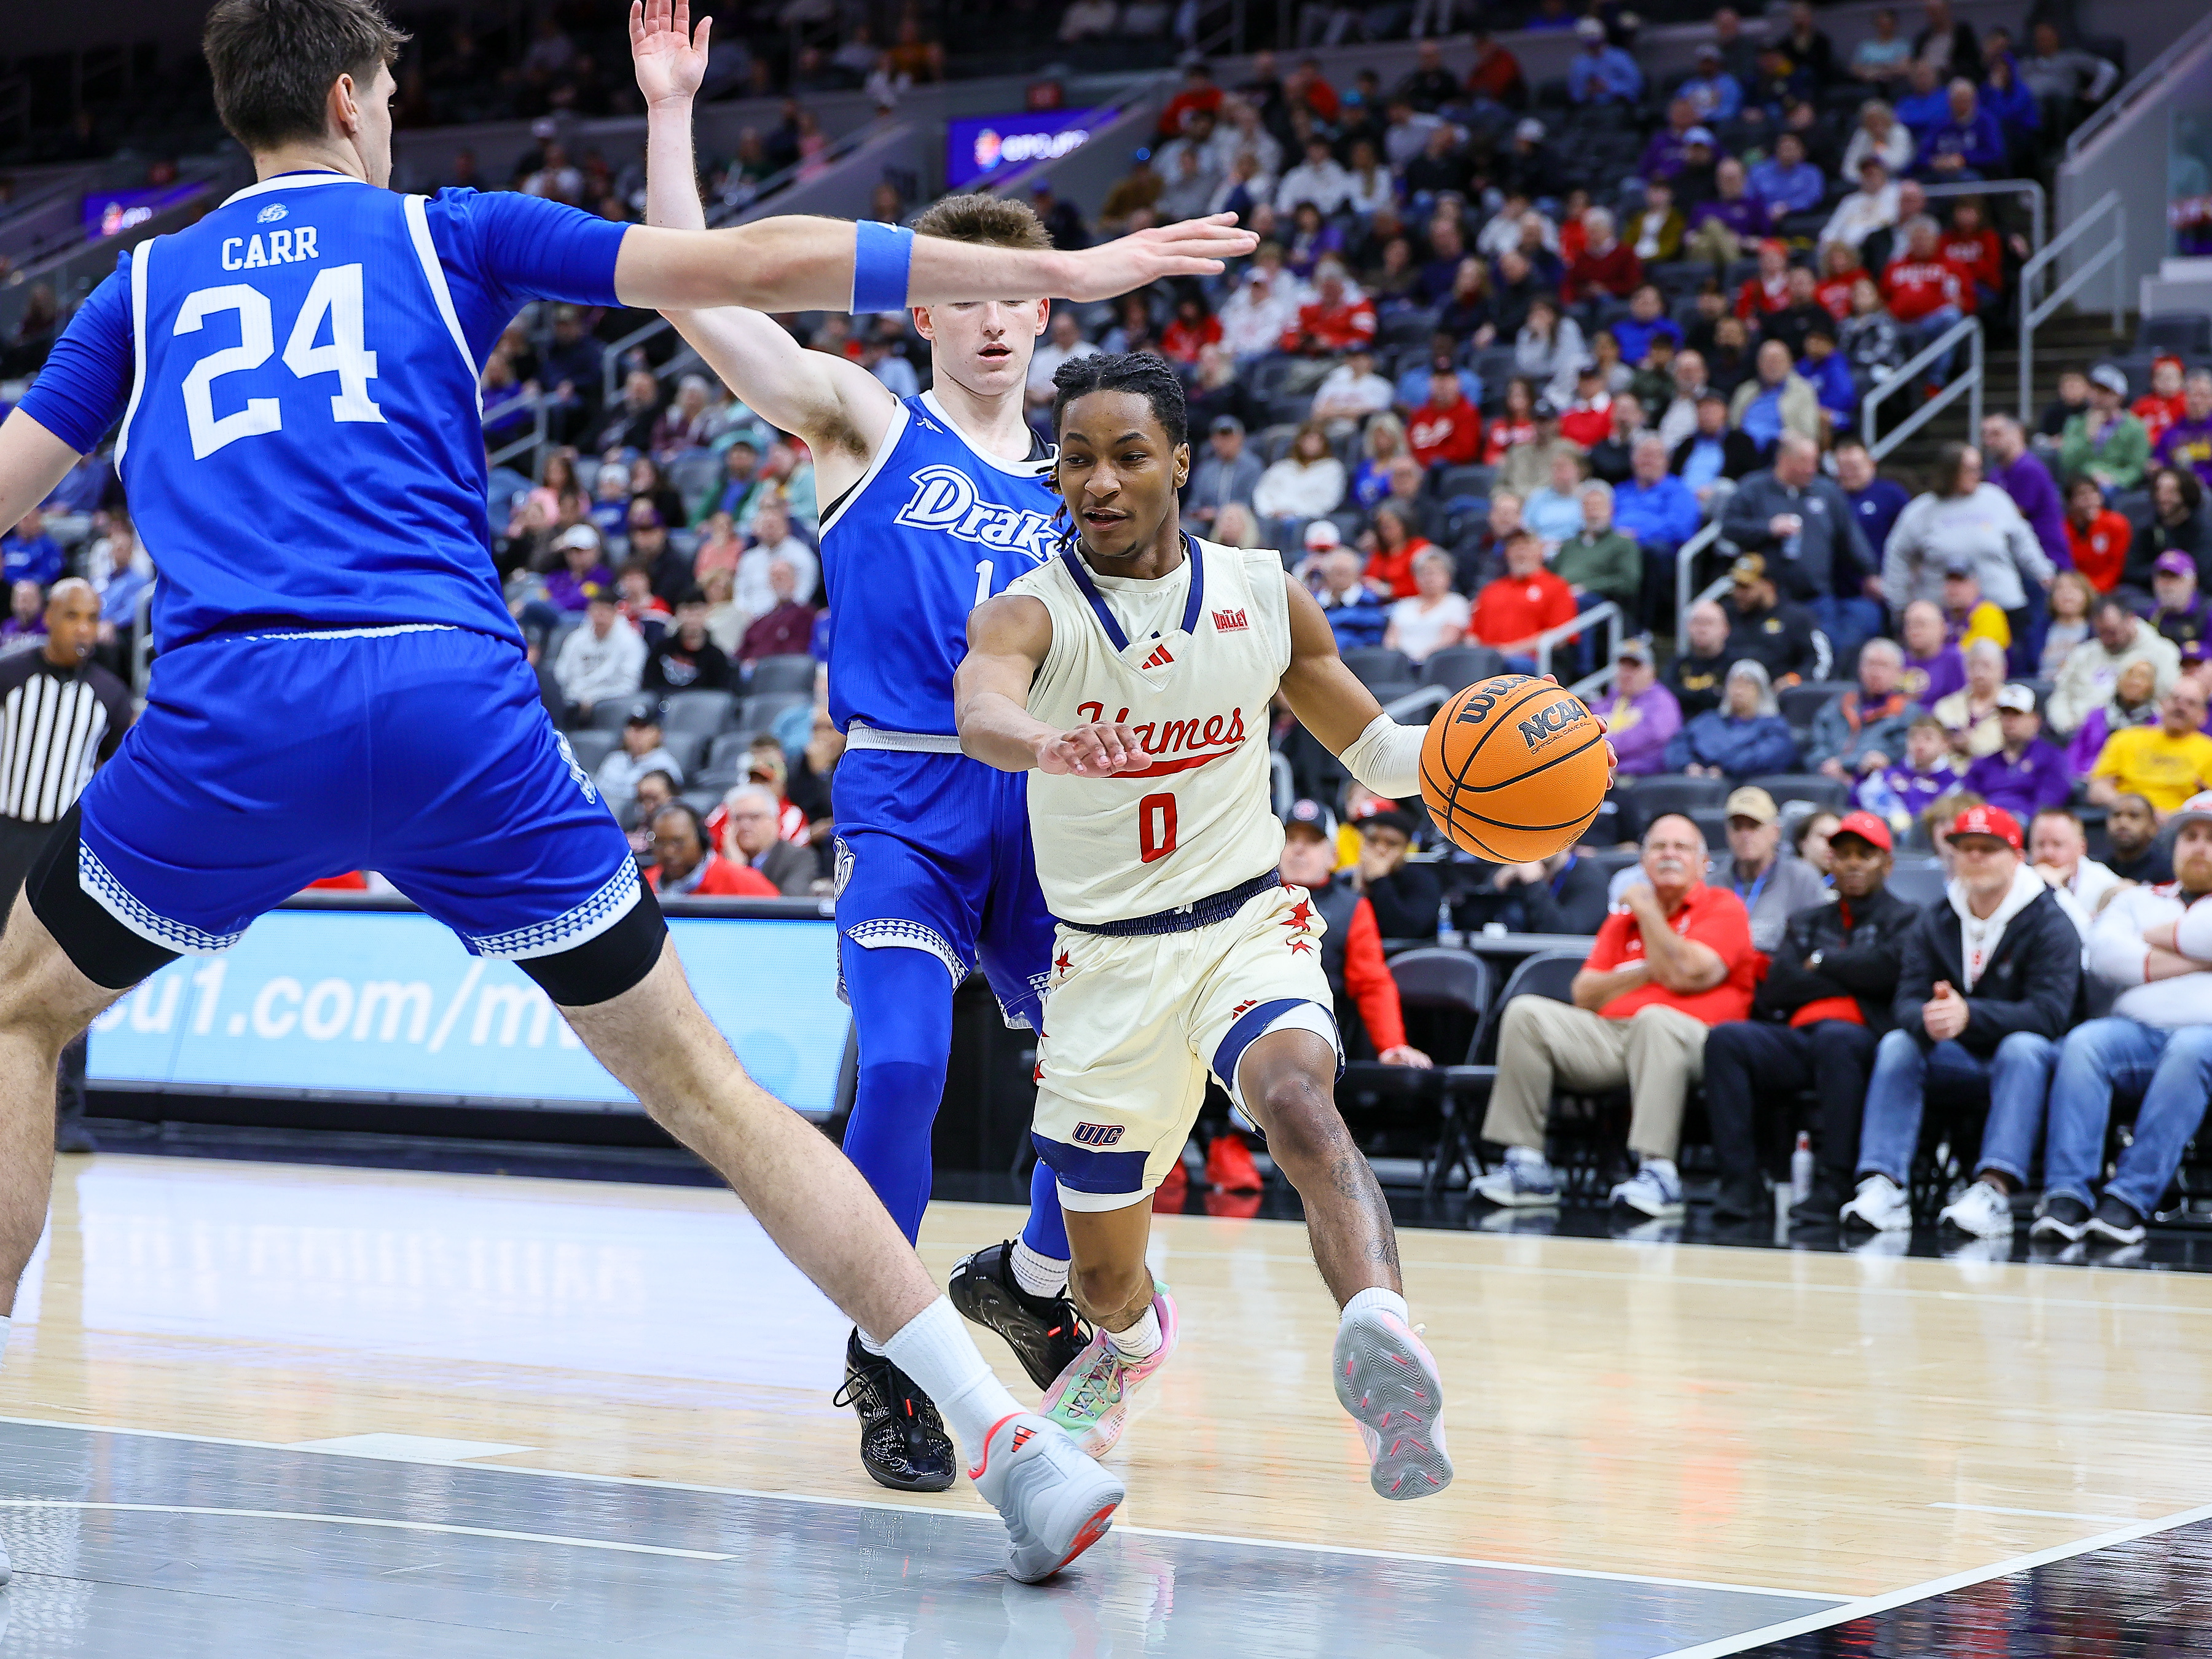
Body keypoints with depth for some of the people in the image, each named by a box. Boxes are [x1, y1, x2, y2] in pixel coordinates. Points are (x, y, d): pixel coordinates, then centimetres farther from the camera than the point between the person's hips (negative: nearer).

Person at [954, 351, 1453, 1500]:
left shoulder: (1262, 597, -2)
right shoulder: (1028, 614, -11)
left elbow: (1373, 748, 12)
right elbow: (980, 714, -36)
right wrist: (1053, 745, -61)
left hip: (1248, 923, 0)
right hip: (1107, 959, 1)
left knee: (1296, 1097, -35)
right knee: (1103, 1271, 11)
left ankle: (1383, 1334, -57)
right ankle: (1130, 1345, 49)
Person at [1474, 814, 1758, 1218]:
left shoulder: (1723, 908, 7)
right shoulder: (1624, 917, 24)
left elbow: (1686, 975, -11)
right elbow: (1584, 995, 14)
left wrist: (1648, 911, 2)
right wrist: (1644, 974, -1)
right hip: (1608, 1036, 5)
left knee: (1655, 1018, -40)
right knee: (1526, 1012, -15)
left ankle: (1658, 1173, -43)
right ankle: (1527, 1163, -19)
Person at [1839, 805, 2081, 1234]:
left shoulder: (2048, 921, -10)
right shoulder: (1934, 923, 4)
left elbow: (2049, 1013, -23)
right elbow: (1906, 1002, -6)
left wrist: (1969, 1015, -38)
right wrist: (1928, 1019, -33)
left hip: (2031, 1056, -4)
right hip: (1961, 1059, 4)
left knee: (2022, 1047, -35)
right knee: (1897, 1044, -20)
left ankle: (1995, 1190, -49)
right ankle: (1884, 1185, -33)